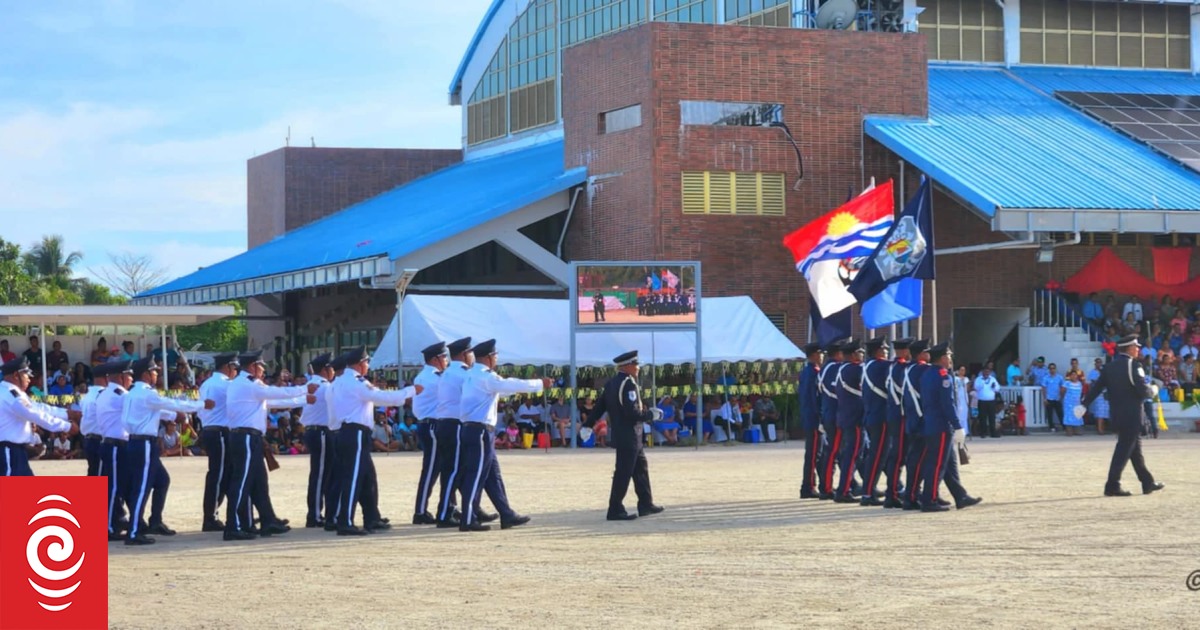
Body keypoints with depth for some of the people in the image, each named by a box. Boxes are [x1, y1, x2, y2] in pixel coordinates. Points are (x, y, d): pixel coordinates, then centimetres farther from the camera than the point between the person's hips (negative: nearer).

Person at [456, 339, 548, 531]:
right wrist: (540, 384, -1)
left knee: (493, 475, 12)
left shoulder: (472, 375, 16)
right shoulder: (485, 376, -13)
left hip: (472, 429, 10)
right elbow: (513, 386, -12)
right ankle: (468, 521, -5)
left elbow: (504, 385, 27)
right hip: (480, 431, -10)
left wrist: (535, 384, 32)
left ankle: (507, 515, 17)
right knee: (477, 475, -7)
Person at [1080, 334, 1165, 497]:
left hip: (1117, 415, 8)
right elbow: (1143, 391, -18)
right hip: (1131, 416, -8)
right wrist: (1152, 392, 2)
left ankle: (1148, 482, 25)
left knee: (1135, 449, 16)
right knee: (1124, 449, -6)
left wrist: (1084, 404, 9)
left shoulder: (1110, 366, 8)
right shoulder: (1133, 365, -14)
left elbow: (1096, 387, 6)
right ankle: (1112, 486, -8)